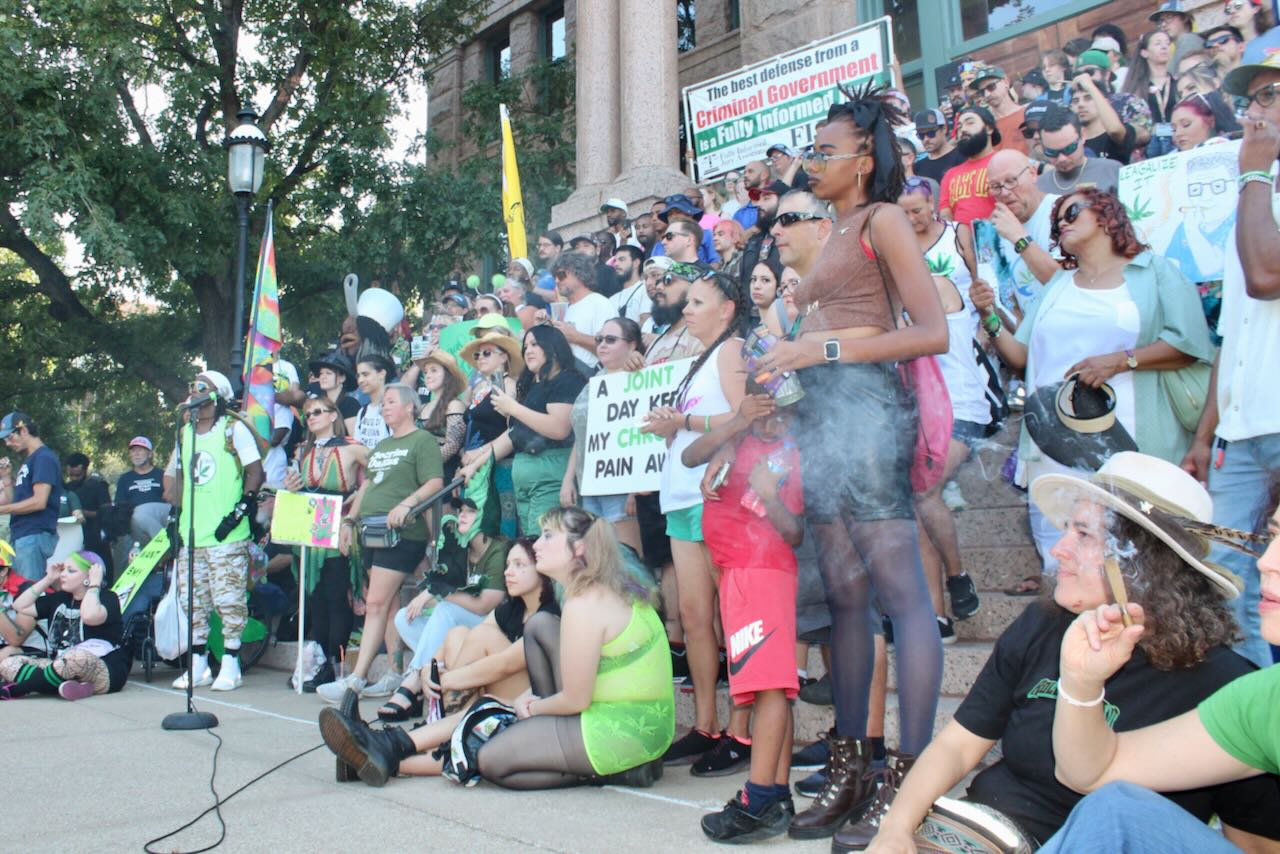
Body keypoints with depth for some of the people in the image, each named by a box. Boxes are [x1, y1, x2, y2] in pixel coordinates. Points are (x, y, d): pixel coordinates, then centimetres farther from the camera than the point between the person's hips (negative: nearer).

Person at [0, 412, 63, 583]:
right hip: (21, 536, 9)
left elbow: (39, 502, -17)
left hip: (34, 536, -9)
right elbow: (16, 501, 20)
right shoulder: (28, 461, 20)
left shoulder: (44, 458, -9)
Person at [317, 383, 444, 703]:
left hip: (401, 534, -8)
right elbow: (366, 486, 27)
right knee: (389, 605, 8)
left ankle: (356, 678, -9)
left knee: (376, 604, -10)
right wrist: (350, 521, 18)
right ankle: (396, 673, 12)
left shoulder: (423, 441, -3)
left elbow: (435, 482, -14)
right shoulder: (381, 446, 24)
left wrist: (407, 503, -28)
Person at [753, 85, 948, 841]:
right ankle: (851, 766, 12)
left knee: (899, 590, -9)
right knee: (845, 593, 7)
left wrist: (829, 349, -13)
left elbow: (934, 332, -9)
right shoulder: (830, 234, 23)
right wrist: (785, 357, 1)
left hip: (865, 401, -8)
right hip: (822, 410, 8)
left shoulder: (883, 219, 1)